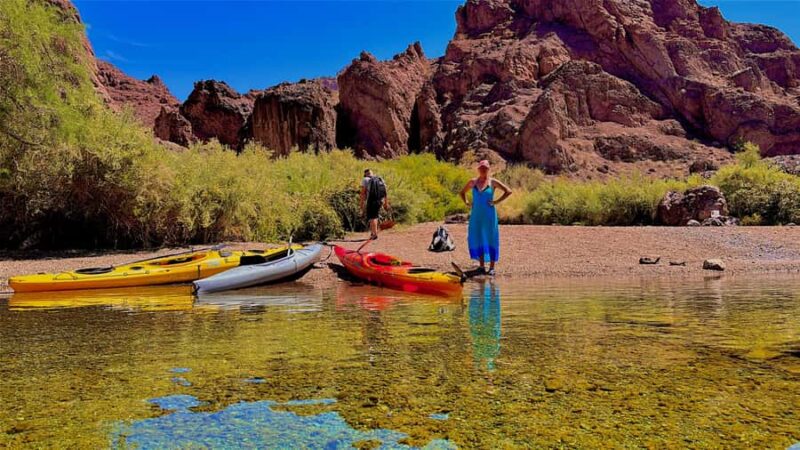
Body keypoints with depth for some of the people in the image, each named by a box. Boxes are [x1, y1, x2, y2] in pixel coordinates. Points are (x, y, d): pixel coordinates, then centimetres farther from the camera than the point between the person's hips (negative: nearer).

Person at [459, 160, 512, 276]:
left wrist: (496, 201, -9)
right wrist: (466, 202, 6)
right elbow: (462, 192, 22)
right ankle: (482, 267, 19)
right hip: (476, 215, 4)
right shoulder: (473, 182, 8)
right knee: (477, 239, 8)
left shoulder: (493, 182, -2)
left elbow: (508, 191, -5)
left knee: (490, 240, 0)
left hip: (489, 215, -4)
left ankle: (492, 268, 7)